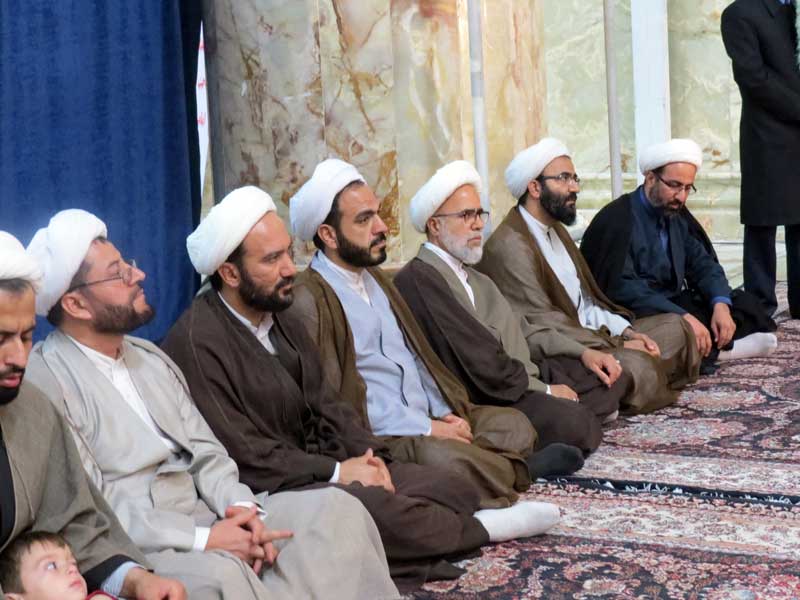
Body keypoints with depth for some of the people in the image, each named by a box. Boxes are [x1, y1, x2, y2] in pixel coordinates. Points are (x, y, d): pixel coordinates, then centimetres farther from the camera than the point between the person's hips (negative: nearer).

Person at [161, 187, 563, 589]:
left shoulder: (282, 321, 12)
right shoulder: (198, 343, -16)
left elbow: (323, 406, 12)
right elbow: (240, 453, -20)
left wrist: (365, 455, -6)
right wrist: (336, 472, -17)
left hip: (312, 472, 8)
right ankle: (479, 528, -6)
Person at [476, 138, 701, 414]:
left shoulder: (556, 229, 16)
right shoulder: (509, 246, -18)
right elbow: (544, 327, -24)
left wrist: (626, 332, -2)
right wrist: (618, 346, -27)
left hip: (588, 335, 10)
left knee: (675, 327, 9)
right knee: (634, 365, -30)